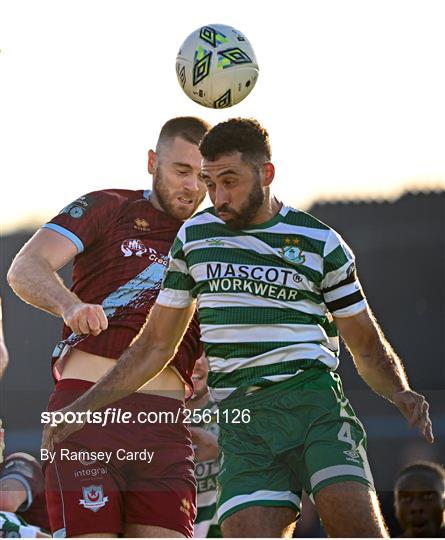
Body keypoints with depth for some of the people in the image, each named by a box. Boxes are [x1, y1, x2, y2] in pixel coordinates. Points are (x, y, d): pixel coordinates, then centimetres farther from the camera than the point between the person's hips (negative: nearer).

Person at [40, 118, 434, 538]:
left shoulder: (320, 243, 7)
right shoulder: (193, 237, 14)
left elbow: (368, 348, 13)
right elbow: (156, 344, 22)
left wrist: (400, 394, -8)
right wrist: (82, 407, 16)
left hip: (315, 402, -2)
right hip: (241, 421, 2)